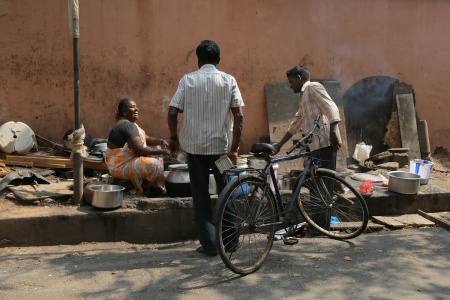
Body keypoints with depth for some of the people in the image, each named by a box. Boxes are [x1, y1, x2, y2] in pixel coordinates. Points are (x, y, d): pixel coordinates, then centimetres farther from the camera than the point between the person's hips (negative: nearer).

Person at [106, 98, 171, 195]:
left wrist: (160, 141, -5)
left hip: (127, 160, 11)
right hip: (119, 166, -11)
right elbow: (140, 150, -28)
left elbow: (146, 139, 15)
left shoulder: (130, 123, 13)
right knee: (153, 164, -30)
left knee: (156, 148, 17)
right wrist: (163, 151, -23)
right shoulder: (127, 125, -20)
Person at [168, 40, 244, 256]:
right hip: (221, 145, 1)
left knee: (200, 195, 9)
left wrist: (173, 137, 8)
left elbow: (172, 112, -7)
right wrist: (234, 147, -4)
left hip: (195, 145, 0)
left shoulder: (188, 80, -1)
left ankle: (209, 244, 9)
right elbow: (238, 116, -8)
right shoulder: (229, 80, 0)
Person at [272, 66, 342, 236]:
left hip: (325, 143, -9)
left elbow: (331, 108, -15)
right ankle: (318, 226, 18)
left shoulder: (313, 87, 0)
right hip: (316, 145, 9)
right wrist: (279, 145, 37)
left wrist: (333, 131, -28)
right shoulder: (303, 97, 27)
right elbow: (295, 125, 34)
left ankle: (321, 228, -2)